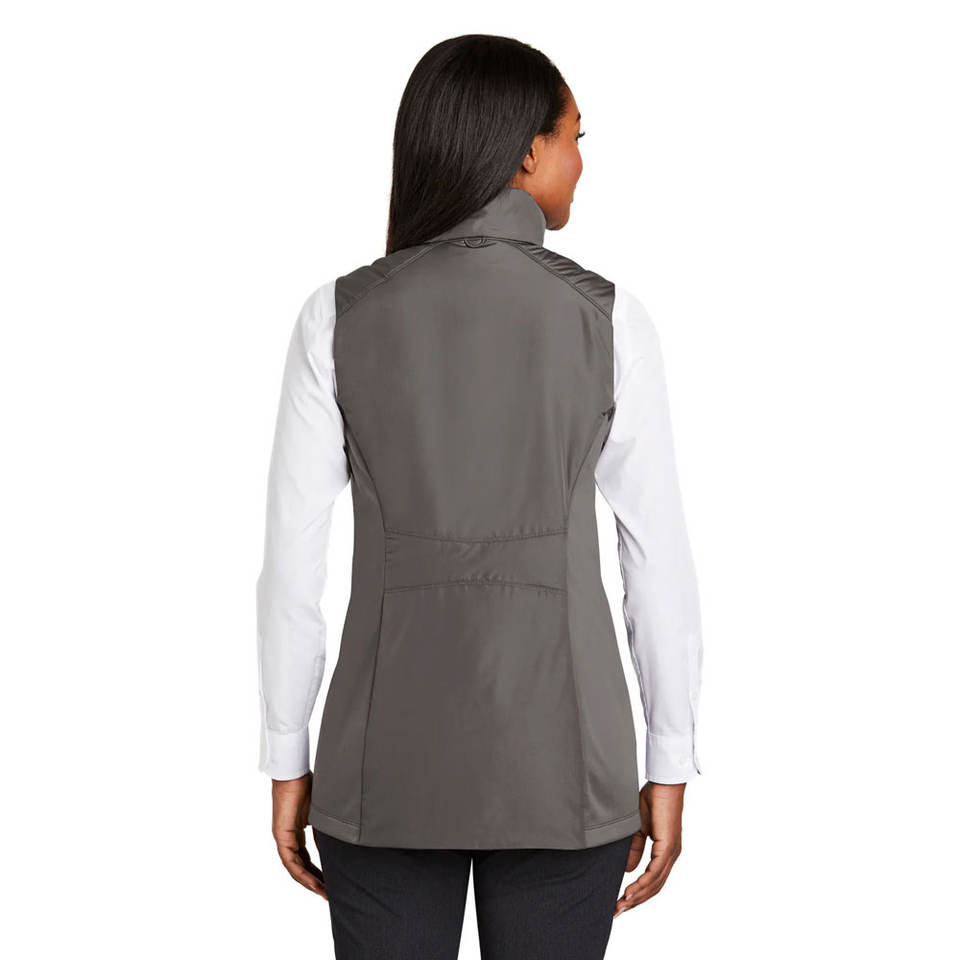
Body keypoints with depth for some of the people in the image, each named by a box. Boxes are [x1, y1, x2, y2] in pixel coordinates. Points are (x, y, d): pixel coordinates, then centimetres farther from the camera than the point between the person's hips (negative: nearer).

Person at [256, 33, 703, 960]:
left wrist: (289, 762, 6)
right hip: (558, 753, -1)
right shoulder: (606, 318, -6)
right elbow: (658, 560, -4)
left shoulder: (339, 316, -4)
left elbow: (292, 559, -4)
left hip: (389, 750, 1)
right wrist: (669, 770, 5)